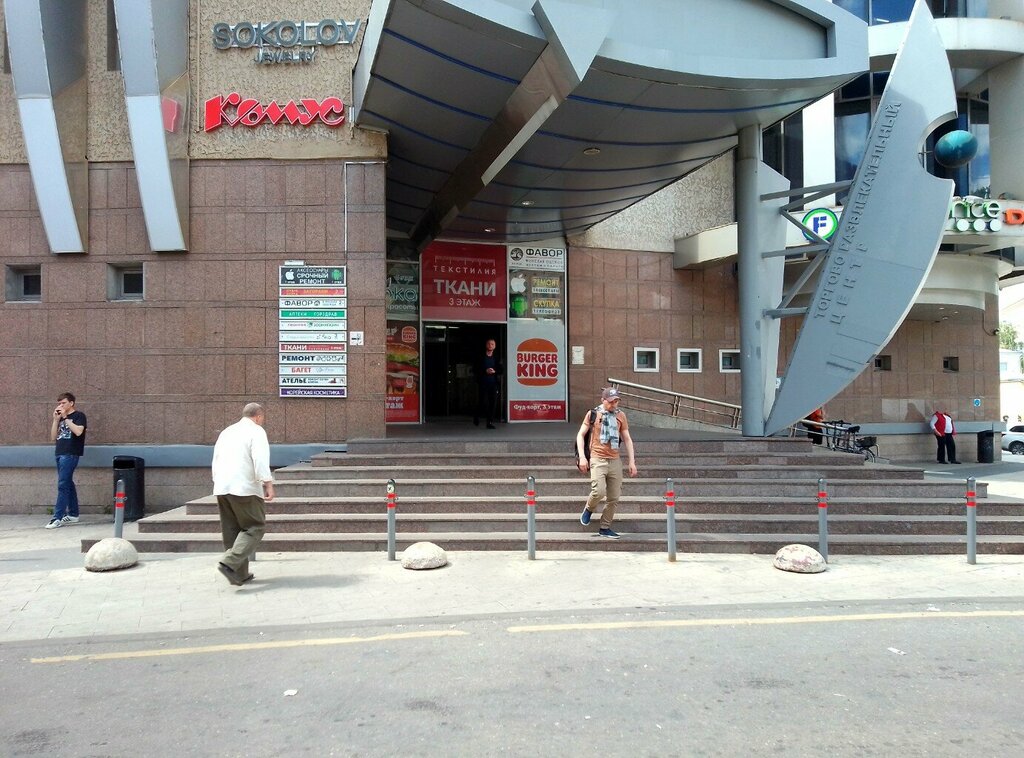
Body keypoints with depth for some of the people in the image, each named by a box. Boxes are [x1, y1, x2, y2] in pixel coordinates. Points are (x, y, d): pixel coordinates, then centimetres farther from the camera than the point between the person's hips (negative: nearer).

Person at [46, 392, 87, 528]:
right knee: (68, 484, 10)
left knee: (63, 485, -11)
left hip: (70, 454, -7)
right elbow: (53, 437, 14)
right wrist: (56, 419, 5)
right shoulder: (61, 417, 19)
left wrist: (66, 418, -12)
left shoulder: (79, 415, 0)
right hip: (60, 453, 7)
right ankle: (73, 514, 15)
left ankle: (57, 517, -13)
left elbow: (78, 431, -17)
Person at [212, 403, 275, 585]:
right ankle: (229, 562, -16)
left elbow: (215, 461, 23)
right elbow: (260, 460, -16)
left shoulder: (226, 432, 21)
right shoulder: (256, 431, -2)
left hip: (221, 488, 7)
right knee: (255, 527, 0)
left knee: (231, 531, 11)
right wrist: (268, 484, -19)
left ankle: (240, 574, 14)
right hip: (245, 488, -7)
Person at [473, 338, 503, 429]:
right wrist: (485, 371, -13)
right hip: (483, 383, -2)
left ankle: (490, 422, -1)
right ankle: (476, 418, 26)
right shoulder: (480, 357, 5)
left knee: (493, 403, -4)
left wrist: (494, 371, -12)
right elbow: (475, 369, 0)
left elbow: (502, 370, 7)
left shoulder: (497, 358, 10)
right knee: (482, 402, 2)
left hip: (494, 384, 2)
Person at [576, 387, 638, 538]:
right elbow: (580, 435, 3)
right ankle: (588, 509, 11)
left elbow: (627, 439, 14)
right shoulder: (593, 414, 0)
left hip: (615, 460, 4)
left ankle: (605, 528, 16)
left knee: (614, 498, 3)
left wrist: (631, 461, 8)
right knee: (599, 491, -21)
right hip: (598, 459, -4)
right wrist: (582, 457, -8)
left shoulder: (620, 415, 10)